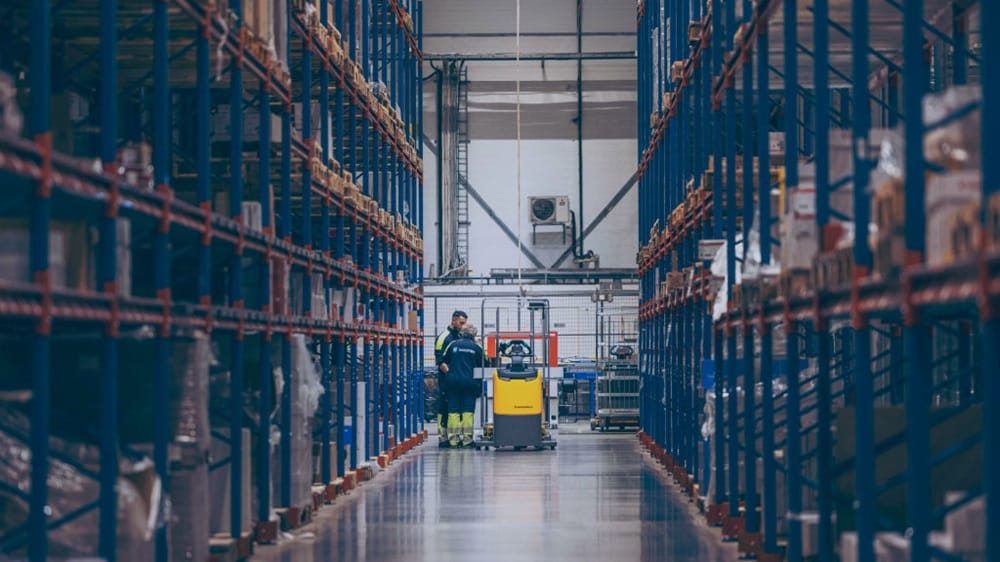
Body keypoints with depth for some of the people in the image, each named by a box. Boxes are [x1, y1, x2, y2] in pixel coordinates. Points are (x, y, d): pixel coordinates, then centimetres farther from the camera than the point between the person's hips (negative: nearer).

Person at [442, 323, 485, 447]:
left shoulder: (453, 345, 5)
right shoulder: (476, 347, 3)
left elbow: (444, 363, 9)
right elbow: (481, 366, 8)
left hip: (452, 380, 1)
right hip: (470, 381, -1)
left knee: (453, 410, 5)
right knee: (468, 411, 2)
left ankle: (453, 438, 3)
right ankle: (467, 438, -2)